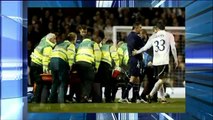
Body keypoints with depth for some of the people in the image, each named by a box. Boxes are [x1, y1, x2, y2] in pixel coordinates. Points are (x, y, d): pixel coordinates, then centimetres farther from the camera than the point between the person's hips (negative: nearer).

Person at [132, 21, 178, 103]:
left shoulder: (153, 37, 13)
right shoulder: (169, 35, 6)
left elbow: (145, 47, 15)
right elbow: (173, 48, 1)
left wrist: (137, 52, 30)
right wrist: (176, 60, 8)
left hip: (155, 61, 4)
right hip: (164, 61, -4)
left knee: (160, 80, 12)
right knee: (162, 79, -6)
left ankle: (163, 98, 11)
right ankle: (150, 95, -15)